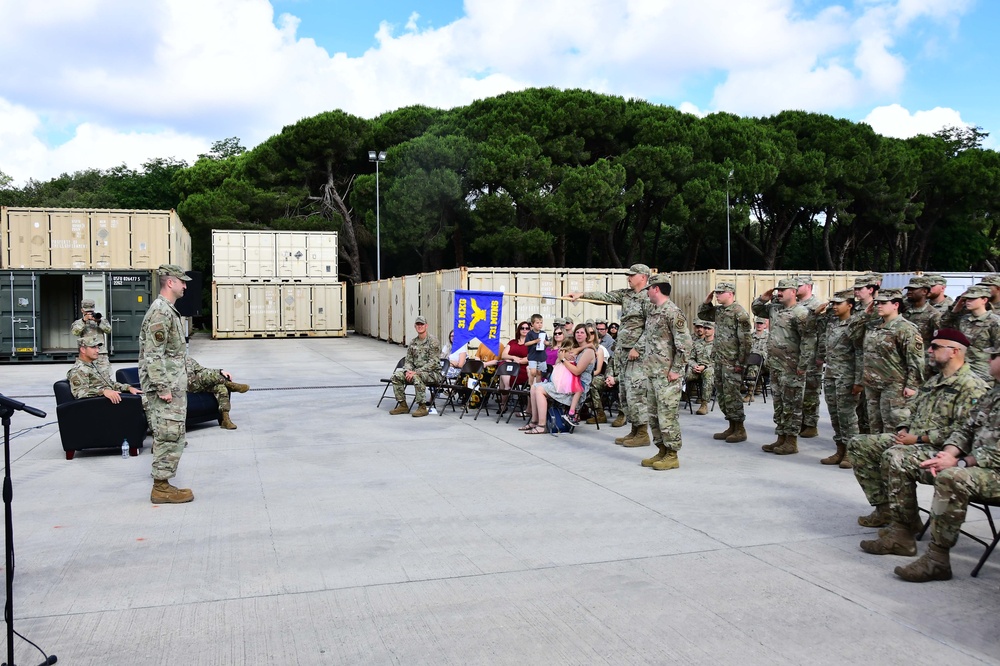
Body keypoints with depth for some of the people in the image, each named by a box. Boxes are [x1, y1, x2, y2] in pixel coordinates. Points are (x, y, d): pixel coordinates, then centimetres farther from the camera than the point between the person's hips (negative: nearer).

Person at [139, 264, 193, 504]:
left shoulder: (168, 310, 17)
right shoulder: (160, 312, -16)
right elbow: (153, 354, -22)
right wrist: (163, 388, -23)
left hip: (174, 386, 10)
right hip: (167, 387, -10)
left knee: (169, 437, 13)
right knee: (169, 436, -7)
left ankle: (162, 482, 19)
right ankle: (161, 487, -1)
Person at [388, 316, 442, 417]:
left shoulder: (433, 341, -10)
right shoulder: (413, 342, 12)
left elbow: (433, 362, -17)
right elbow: (408, 360, 12)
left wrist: (416, 372, -23)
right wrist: (408, 371, -12)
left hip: (433, 372, -7)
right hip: (416, 370, 7)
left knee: (417, 377, -37)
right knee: (396, 375, -13)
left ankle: (422, 407, -26)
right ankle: (402, 405, -6)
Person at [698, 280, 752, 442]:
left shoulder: (739, 313, -14)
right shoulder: (718, 310, 11)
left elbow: (745, 340, -16)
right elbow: (702, 314, 28)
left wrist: (741, 362, -18)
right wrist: (707, 302, 9)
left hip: (732, 362, -9)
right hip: (719, 360, 9)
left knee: (732, 395, -5)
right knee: (722, 394, 12)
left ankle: (740, 430, 5)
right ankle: (732, 427, 21)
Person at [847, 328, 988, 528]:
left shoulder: (971, 386, -12)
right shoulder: (933, 381, 18)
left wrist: (918, 438, -20)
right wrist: (903, 430, 1)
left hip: (938, 449, -9)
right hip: (910, 440, 10)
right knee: (858, 444, 0)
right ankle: (883, 507, 0)